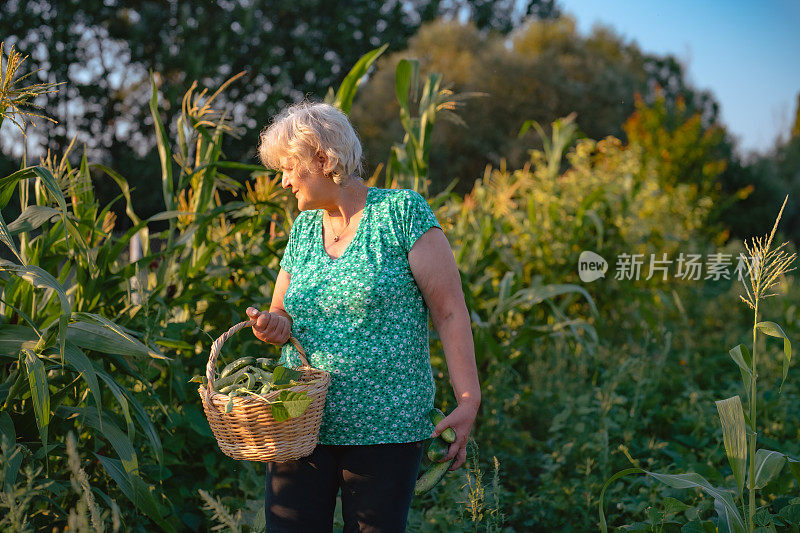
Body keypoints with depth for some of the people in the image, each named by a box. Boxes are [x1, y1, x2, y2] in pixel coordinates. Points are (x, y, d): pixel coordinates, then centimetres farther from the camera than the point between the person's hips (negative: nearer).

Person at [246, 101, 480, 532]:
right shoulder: (303, 227, 12)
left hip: (385, 429, -4)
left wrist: (469, 400, -14)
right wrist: (276, 326, -6)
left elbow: (450, 311, -7)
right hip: (299, 426, 5)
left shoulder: (402, 212, -5)